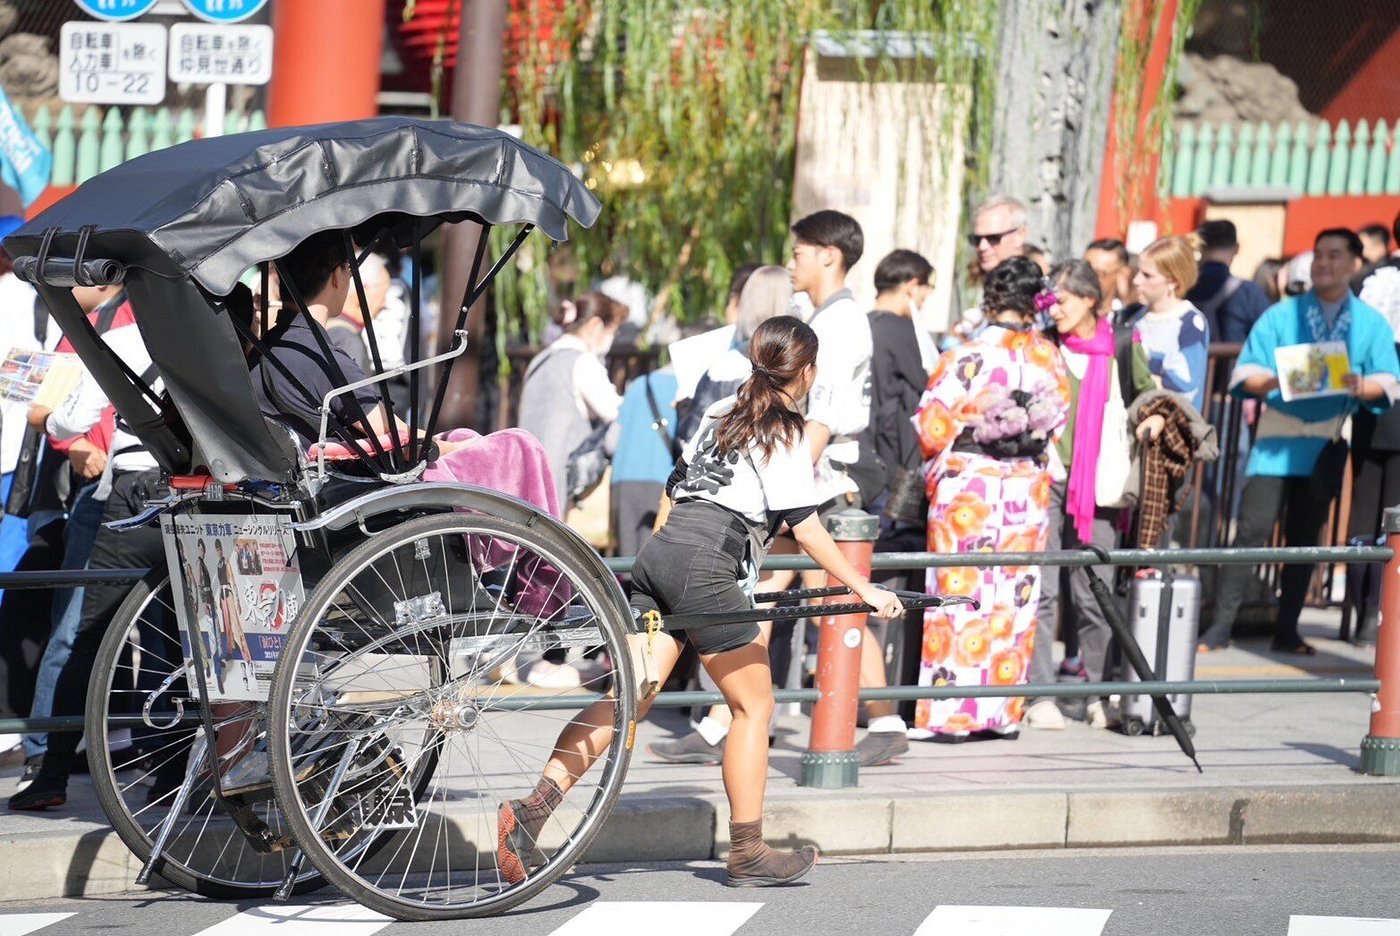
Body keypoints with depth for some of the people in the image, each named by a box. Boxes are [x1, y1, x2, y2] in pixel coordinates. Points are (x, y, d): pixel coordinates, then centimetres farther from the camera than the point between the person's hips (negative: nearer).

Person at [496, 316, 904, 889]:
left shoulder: (721, 413, 22)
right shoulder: (784, 433, 0)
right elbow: (805, 526, -5)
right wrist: (864, 590, -2)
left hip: (658, 553, 7)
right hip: (704, 568, -7)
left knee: (627, 699, 1)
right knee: (753, 707, 6)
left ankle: (532, 809, -15)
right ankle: (747, 856, 9)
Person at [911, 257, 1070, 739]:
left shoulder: (966, 359, -14)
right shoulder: (1050, 358, -2)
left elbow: (931, 430, -10)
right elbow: (1059, 425, 9)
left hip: (967, 489, -4)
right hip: (1028, 491, 4)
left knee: (960, 595, 2)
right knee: (1014, 600, 10)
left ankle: (949, 712, 3)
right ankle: (1004, 710, 14)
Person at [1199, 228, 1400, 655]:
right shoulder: (1281, 316, 4)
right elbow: (1245, 374, -1)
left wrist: (1361, 386, -22)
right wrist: (1273, 381, -23)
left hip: (1328, 444, 1)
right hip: (1278, 438, -1)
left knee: (1305, 535, 9)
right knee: (1253, 528, -9)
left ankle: (1287, 630, 16)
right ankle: (1220, 624, -7)